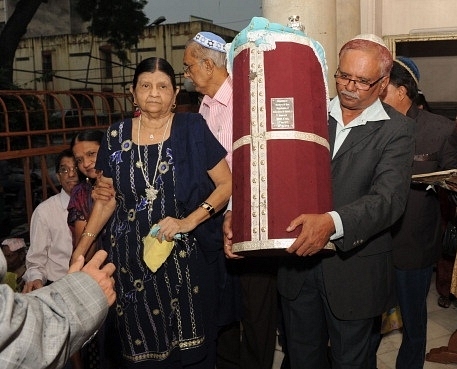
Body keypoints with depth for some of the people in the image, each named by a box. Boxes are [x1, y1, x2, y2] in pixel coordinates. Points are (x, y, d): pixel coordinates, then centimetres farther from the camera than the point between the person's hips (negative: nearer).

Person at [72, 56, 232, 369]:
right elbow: (107, 198, 10)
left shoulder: (192, 129, -6)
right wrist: (81, 248, 7)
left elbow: (226, 184, -5)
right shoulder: (117, 136, 3)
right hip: (132, 258, 3)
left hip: (186, 255, -2)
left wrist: (189, 221, -16)